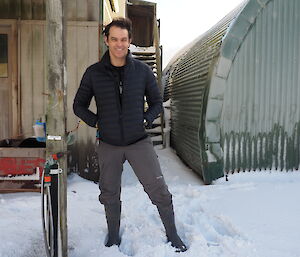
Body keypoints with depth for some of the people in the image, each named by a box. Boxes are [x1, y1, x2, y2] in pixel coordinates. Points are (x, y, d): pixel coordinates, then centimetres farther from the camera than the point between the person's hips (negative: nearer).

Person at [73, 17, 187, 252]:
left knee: (159, 190, -1)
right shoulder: (94, 73, -2)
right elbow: (79, 105, 8)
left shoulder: (142, 70, -1)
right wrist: (97, 122, -5)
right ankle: (113, 237, 36)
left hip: (139, 142, -1)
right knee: (110, 195, 13)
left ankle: (173, 236, 20)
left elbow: (157, 103, 9)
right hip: (108, 145, 1)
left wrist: (146, 120, -7)